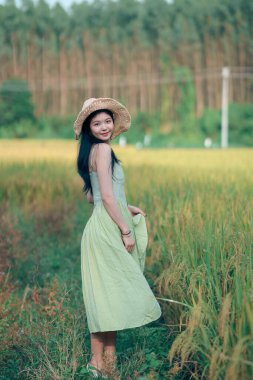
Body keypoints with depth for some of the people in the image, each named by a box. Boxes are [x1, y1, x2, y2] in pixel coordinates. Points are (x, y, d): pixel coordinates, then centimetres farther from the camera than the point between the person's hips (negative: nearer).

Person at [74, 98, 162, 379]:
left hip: (104, 227, 10)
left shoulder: (94, 151, 17)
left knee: (109, 294, 11)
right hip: (107, 229, -10)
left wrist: (127, 208, 23)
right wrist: (126, 230, -14)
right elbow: (107, 195, -18)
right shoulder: (103, 149, -12)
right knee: (109, 292, -7)